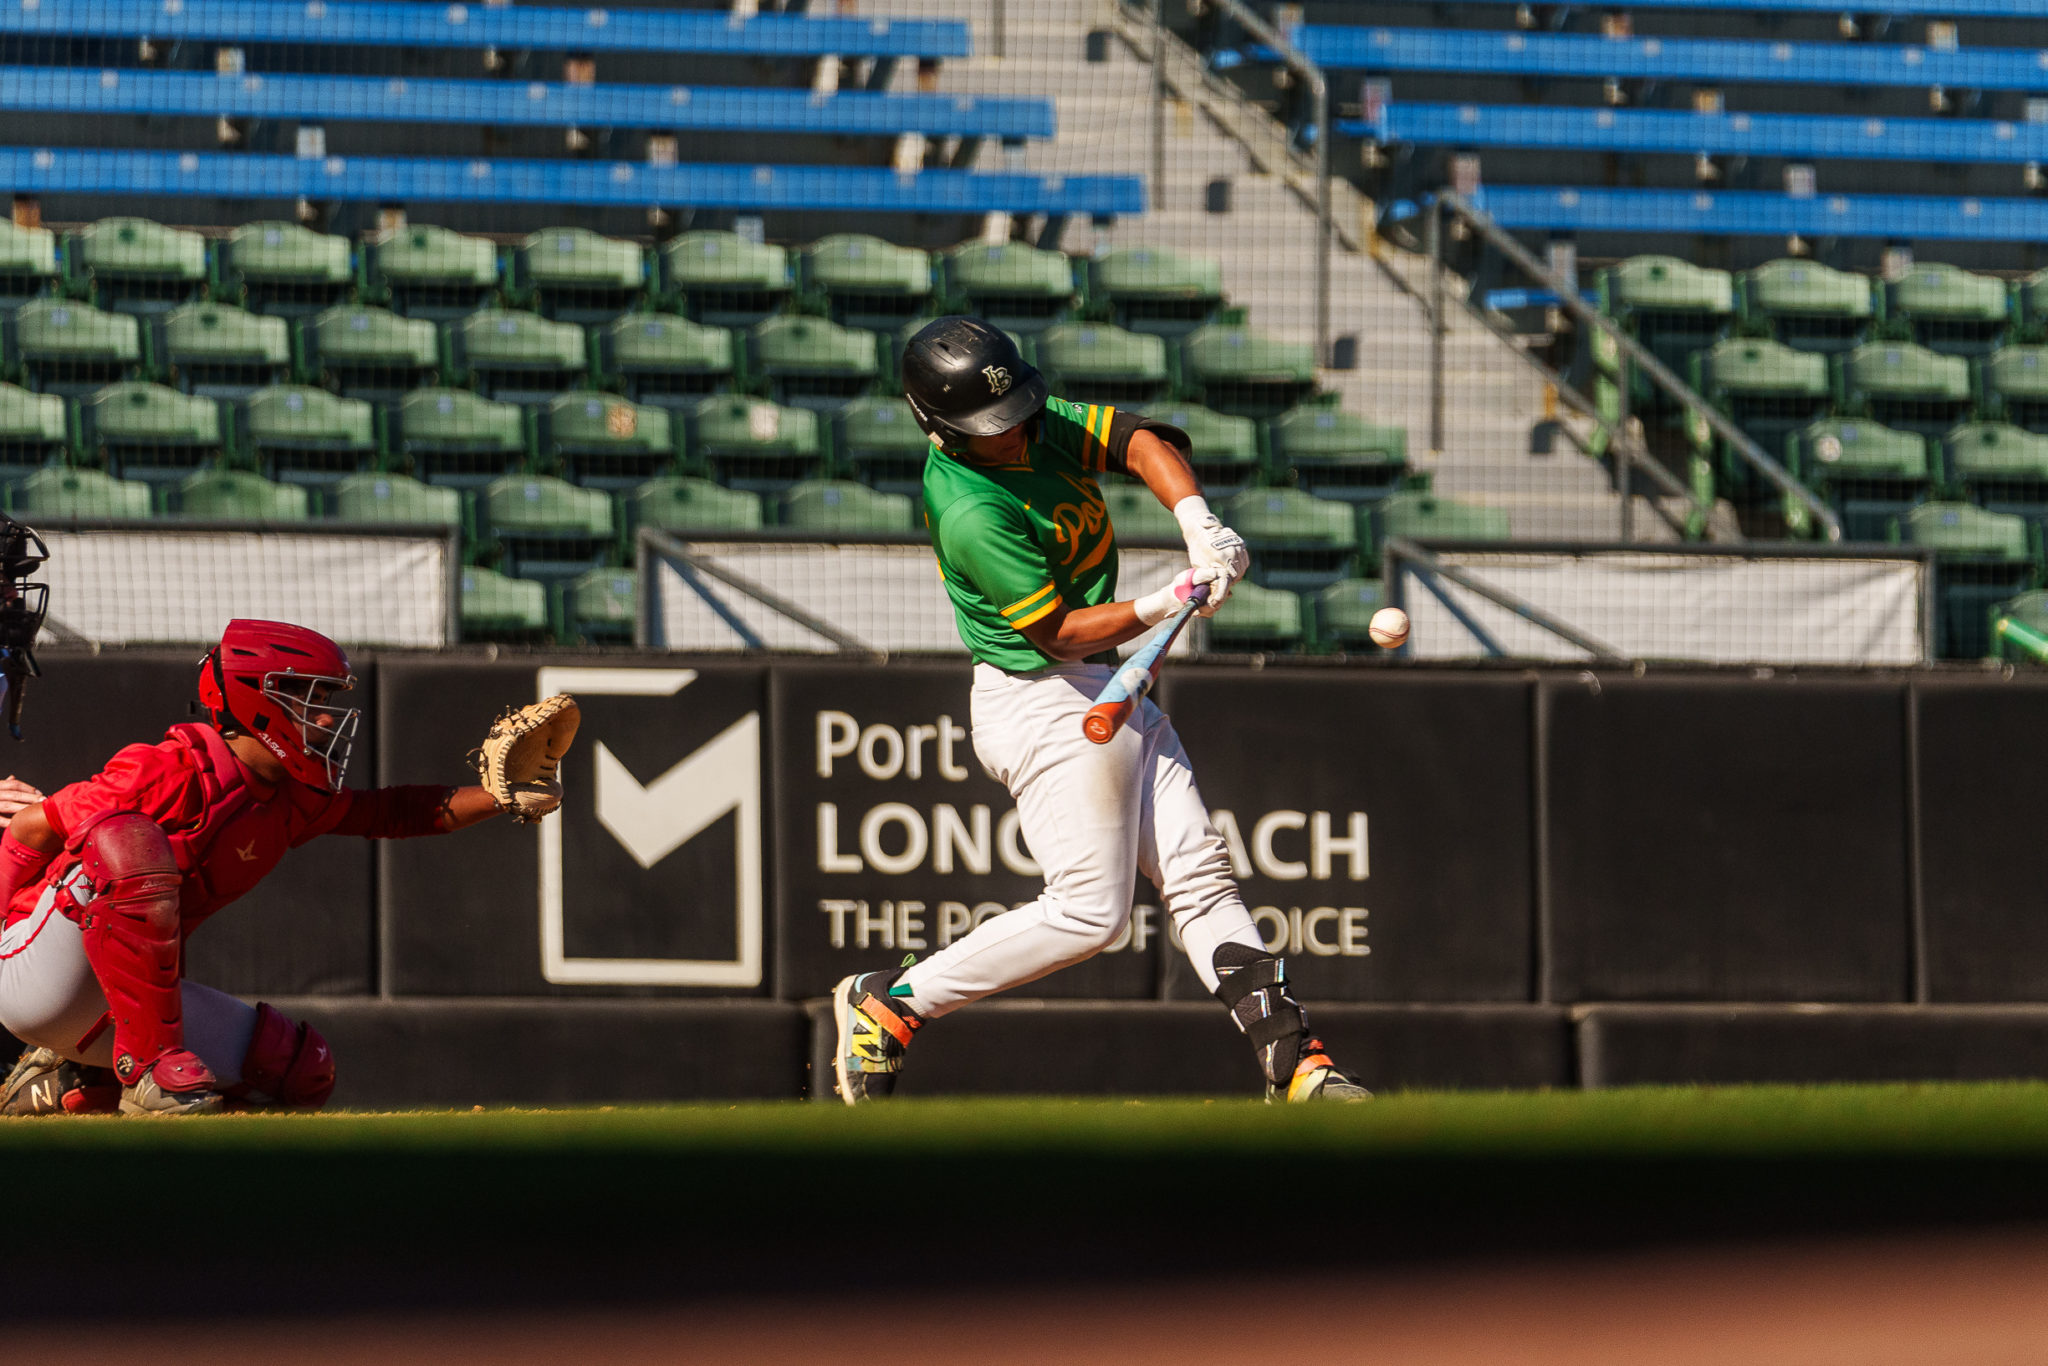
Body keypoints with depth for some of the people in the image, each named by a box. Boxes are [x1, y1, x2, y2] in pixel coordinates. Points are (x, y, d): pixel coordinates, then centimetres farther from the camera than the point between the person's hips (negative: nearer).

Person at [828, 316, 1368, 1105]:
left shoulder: (1036, 421, 0)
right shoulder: (973, 514, -25)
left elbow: (1140, 441, -3)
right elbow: (1058, 632, -21)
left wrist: (1197, 522, -20)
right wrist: (1173, 603, -25)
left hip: (1108, 692, 9)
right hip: (1043, 706, -9)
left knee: (1199, 876, 5)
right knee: (1090, 912, -8)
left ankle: (1292, 1059, 3)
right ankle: (889, 1003, 0)